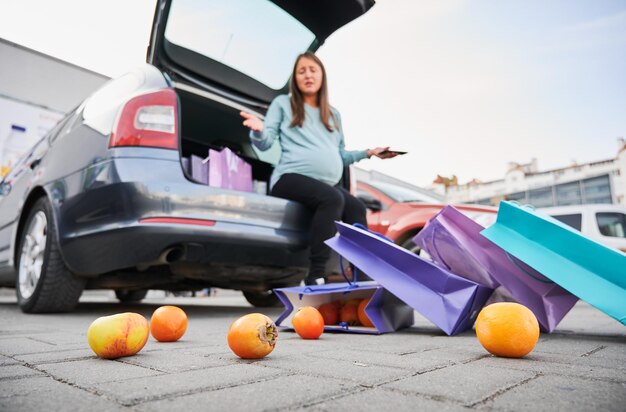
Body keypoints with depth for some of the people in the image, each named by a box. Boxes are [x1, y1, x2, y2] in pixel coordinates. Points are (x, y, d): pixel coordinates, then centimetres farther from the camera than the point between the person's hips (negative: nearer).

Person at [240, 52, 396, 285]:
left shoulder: (333, 114, 26)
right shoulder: (283, 103, 14)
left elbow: (339, 155, 25)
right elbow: (265, 143, 3)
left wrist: (368, 153, 15)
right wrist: (259, 130, -18)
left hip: (329, 184, 6)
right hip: (291, 178, -5)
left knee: (356, 208, -21)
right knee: (333, 198, -34)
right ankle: (315, 276, -36)